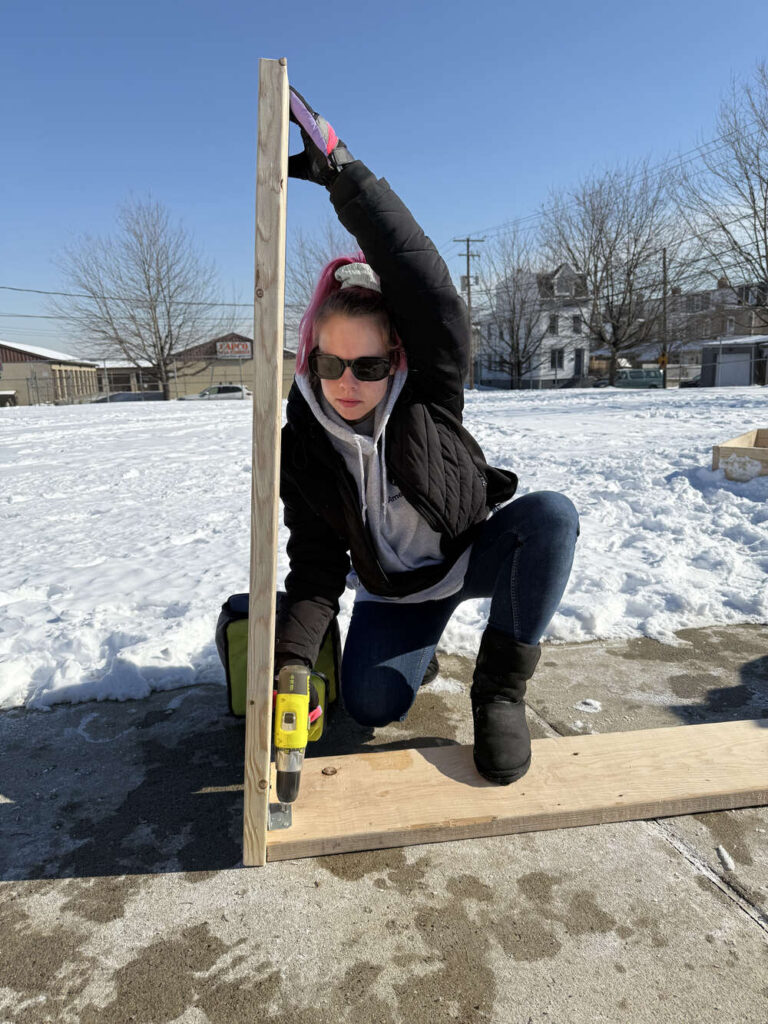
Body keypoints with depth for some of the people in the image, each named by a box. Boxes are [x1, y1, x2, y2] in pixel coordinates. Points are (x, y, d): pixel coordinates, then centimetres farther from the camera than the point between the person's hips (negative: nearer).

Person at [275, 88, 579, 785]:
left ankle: (501, 683, -16)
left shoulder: (430, 391, -23)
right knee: (370, 708, -15)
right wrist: (290, 657, -28)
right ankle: (428, 630, 22)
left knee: (551, 514, -33)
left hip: (476, 554, -2)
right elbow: (317, 563, -14)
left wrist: (340, 168, -46)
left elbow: (425, 281, -41)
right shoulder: (302, 447, -15)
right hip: (393, 588, 2)